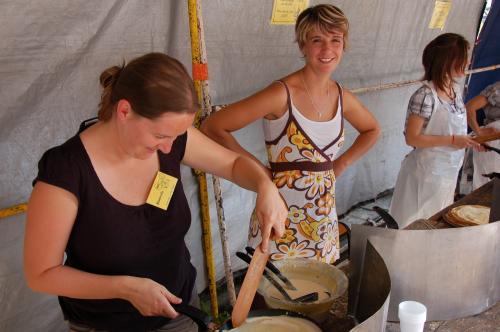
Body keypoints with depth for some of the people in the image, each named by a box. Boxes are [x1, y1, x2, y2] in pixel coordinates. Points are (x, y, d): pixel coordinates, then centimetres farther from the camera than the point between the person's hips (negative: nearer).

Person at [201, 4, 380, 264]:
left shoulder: (342, 97, 0)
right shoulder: (281, 94, -19)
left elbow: (372, 130, 21)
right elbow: (212, 127, -20)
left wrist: (341, 165, 7)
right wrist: (258, 169, -15)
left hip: (323, 218, 6)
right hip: (280, 218, -5)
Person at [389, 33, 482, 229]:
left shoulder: (455, 89, 2)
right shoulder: (426, 95, -23)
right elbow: (412, 138, -22)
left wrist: (469, 140, 1)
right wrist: (452, 140, -22)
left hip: (449, 171, 8)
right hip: (427, 171, -8)